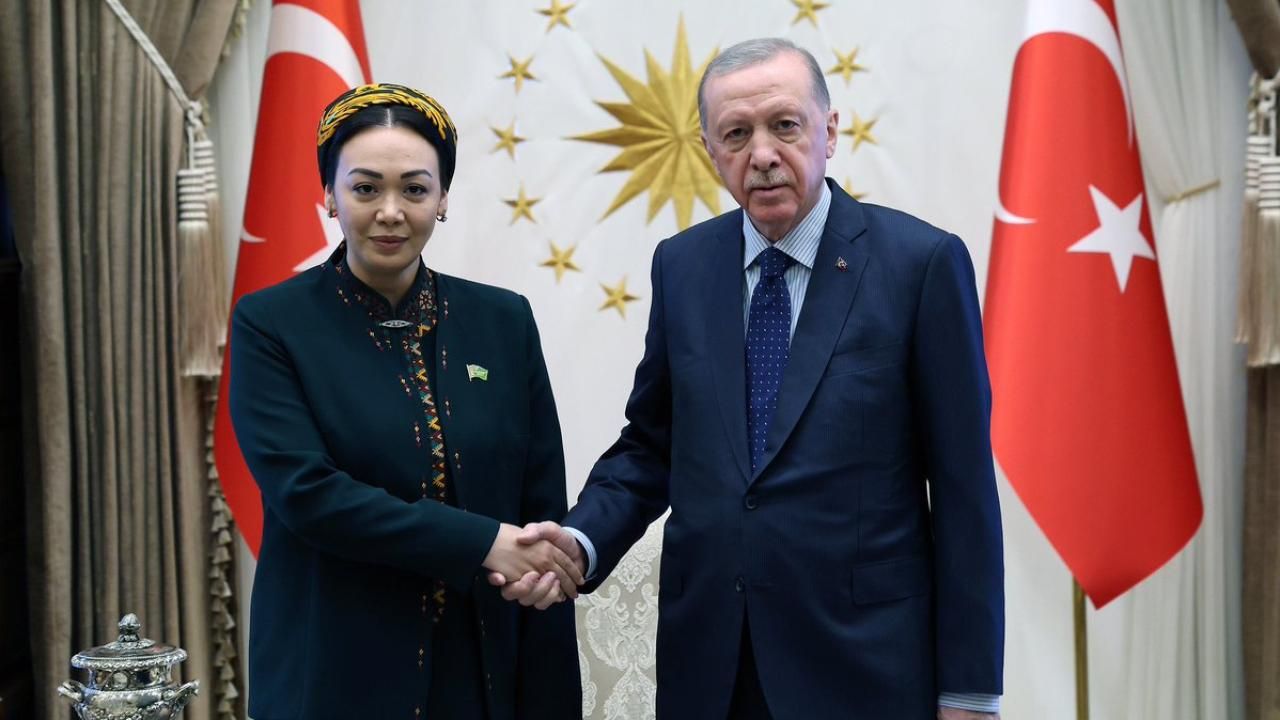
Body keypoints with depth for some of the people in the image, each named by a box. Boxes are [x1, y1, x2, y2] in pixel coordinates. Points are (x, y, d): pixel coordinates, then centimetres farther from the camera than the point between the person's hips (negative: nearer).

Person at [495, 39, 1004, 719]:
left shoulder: (921, 261, -9)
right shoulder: (681, 264, 3)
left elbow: (964, 484, -8)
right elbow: (651, 444, 9)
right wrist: (582, 540, -10)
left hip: (862, 660, -3)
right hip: (707, 658, 4)